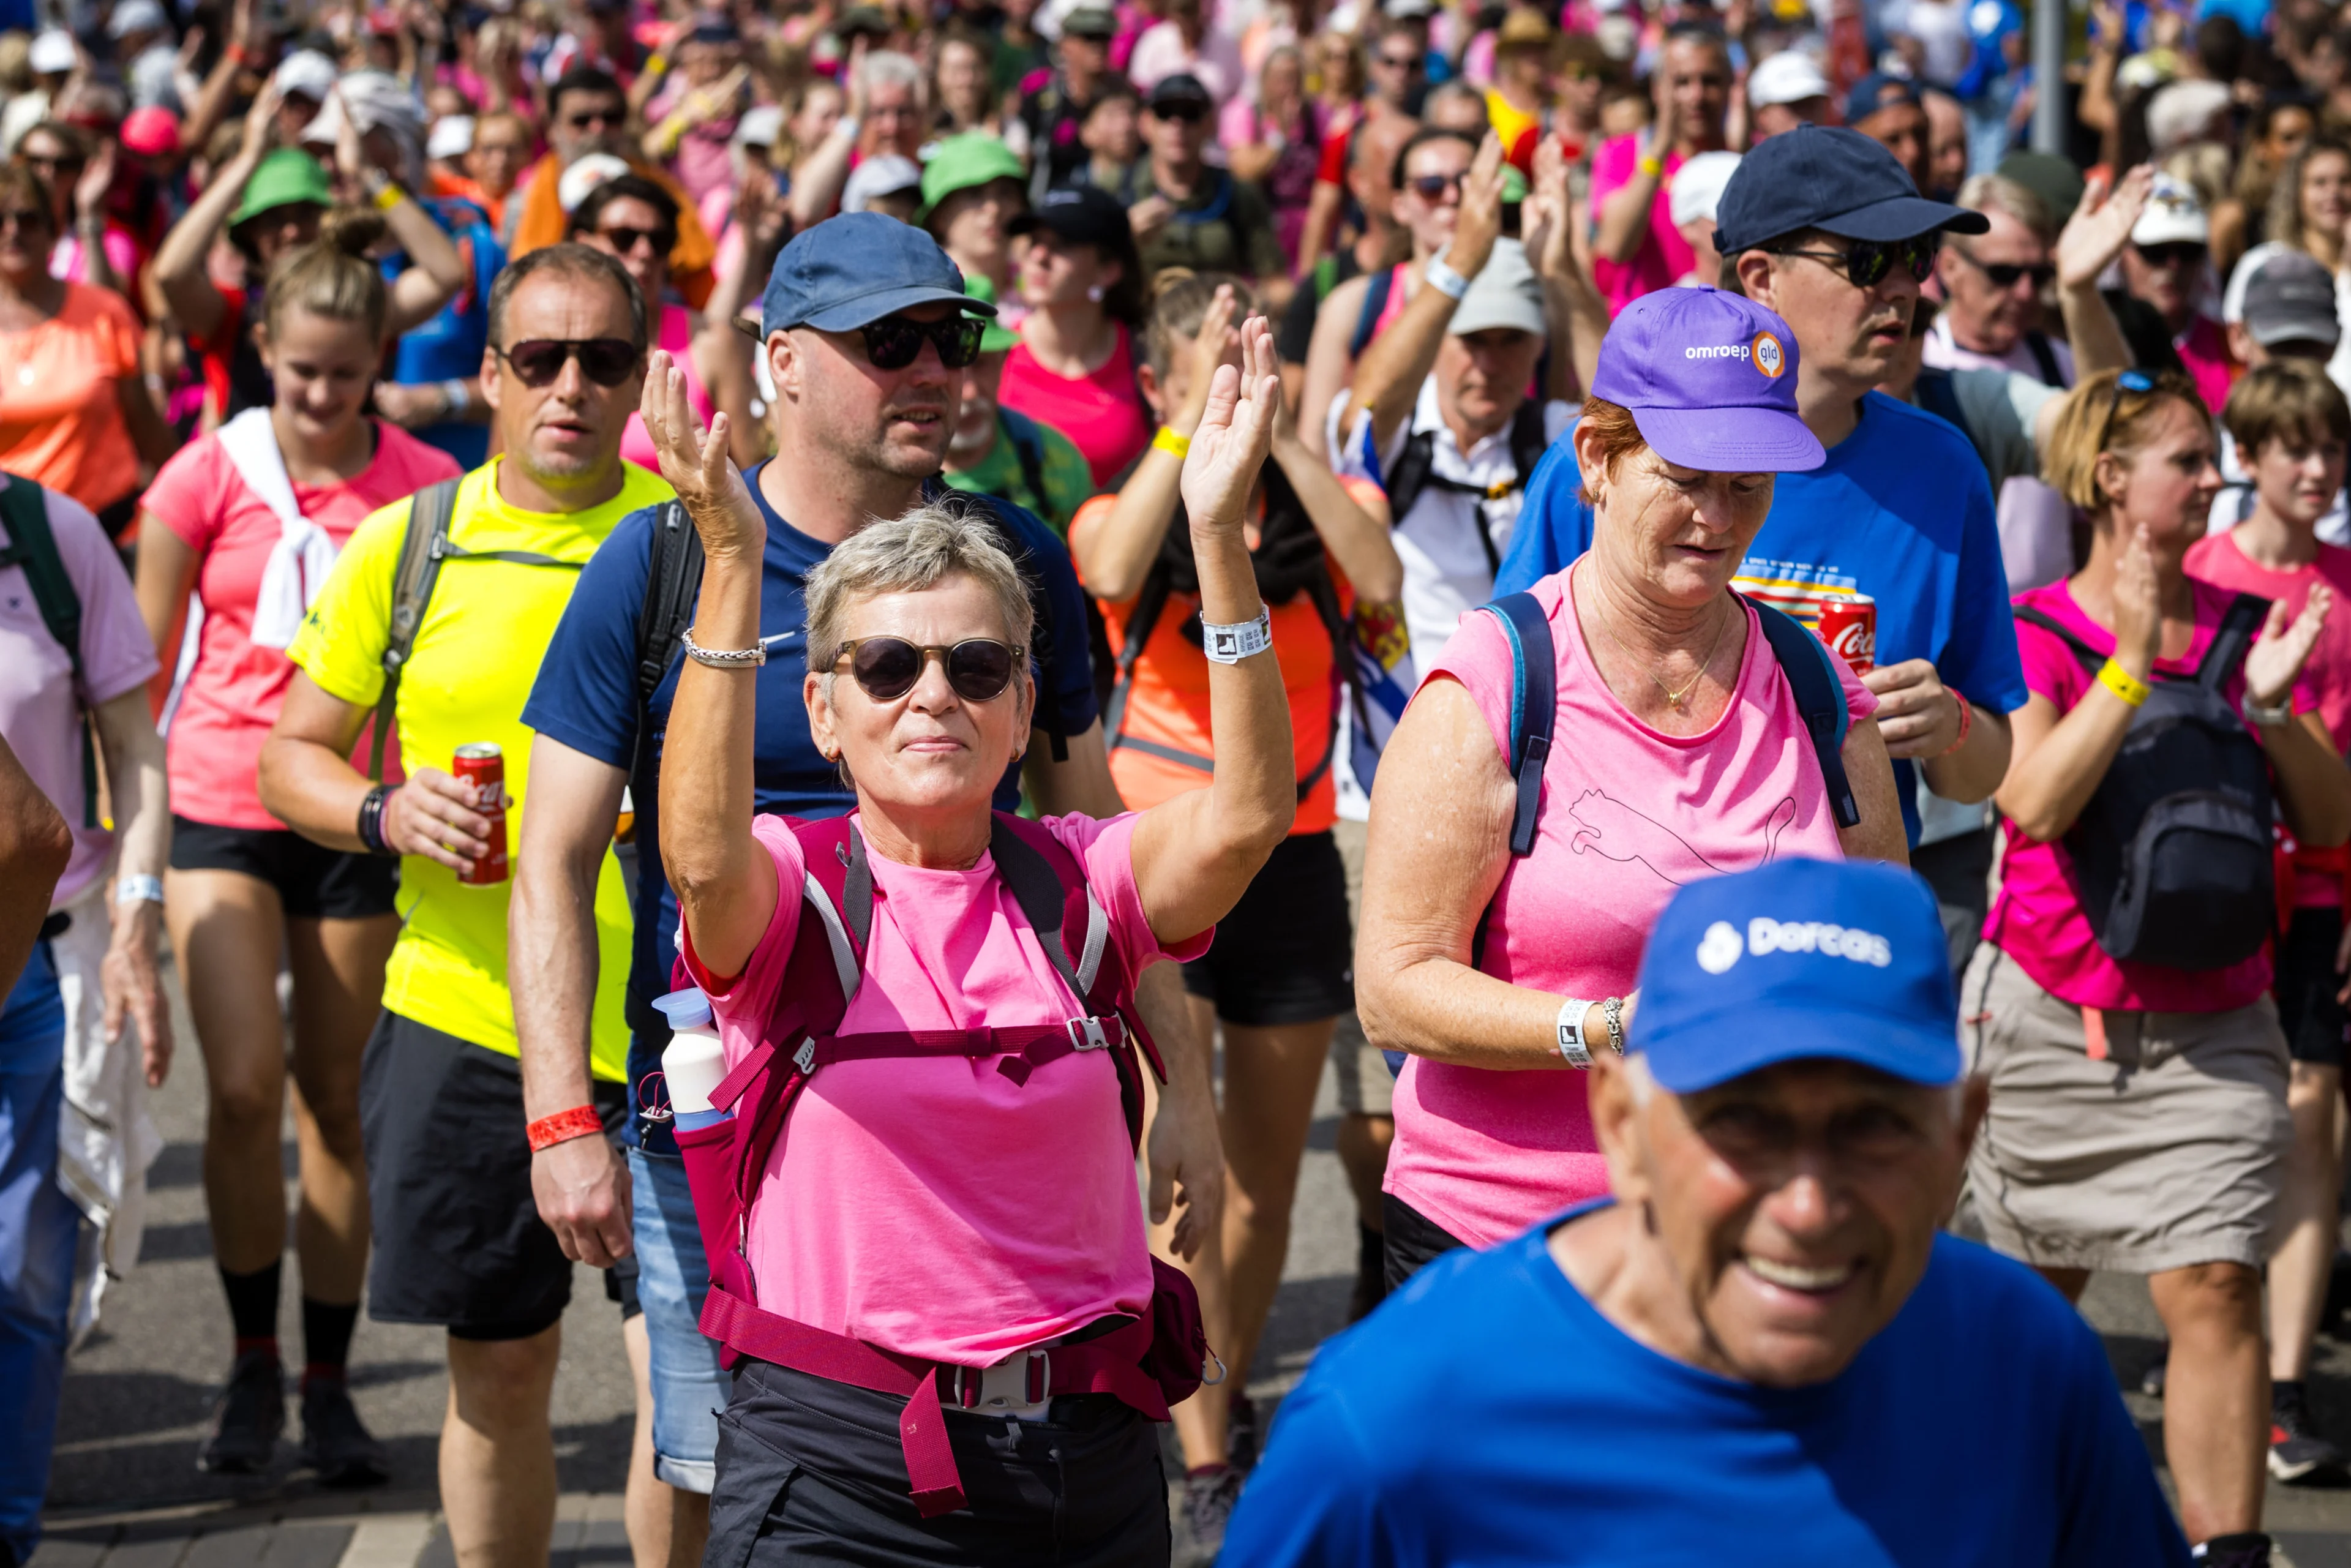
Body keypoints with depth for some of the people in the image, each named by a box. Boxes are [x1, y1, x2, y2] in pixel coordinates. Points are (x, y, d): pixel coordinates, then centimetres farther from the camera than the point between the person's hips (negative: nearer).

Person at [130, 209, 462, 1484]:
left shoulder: (423, 486, 0)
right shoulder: (210, 473, -1)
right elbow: (140, 654, 6)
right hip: (222, 806, -1)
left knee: (336, 1101, 6)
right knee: (243, 1089, -12)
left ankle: (328, 1383, 17)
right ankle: (251, 1364, 7)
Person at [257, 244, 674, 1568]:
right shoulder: (406, 546, 5)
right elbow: (291, 758, 11)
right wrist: (387, 812, -9)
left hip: (671, 1019, -1)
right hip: (465, 1013, 2)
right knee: (500, 1362, 10)